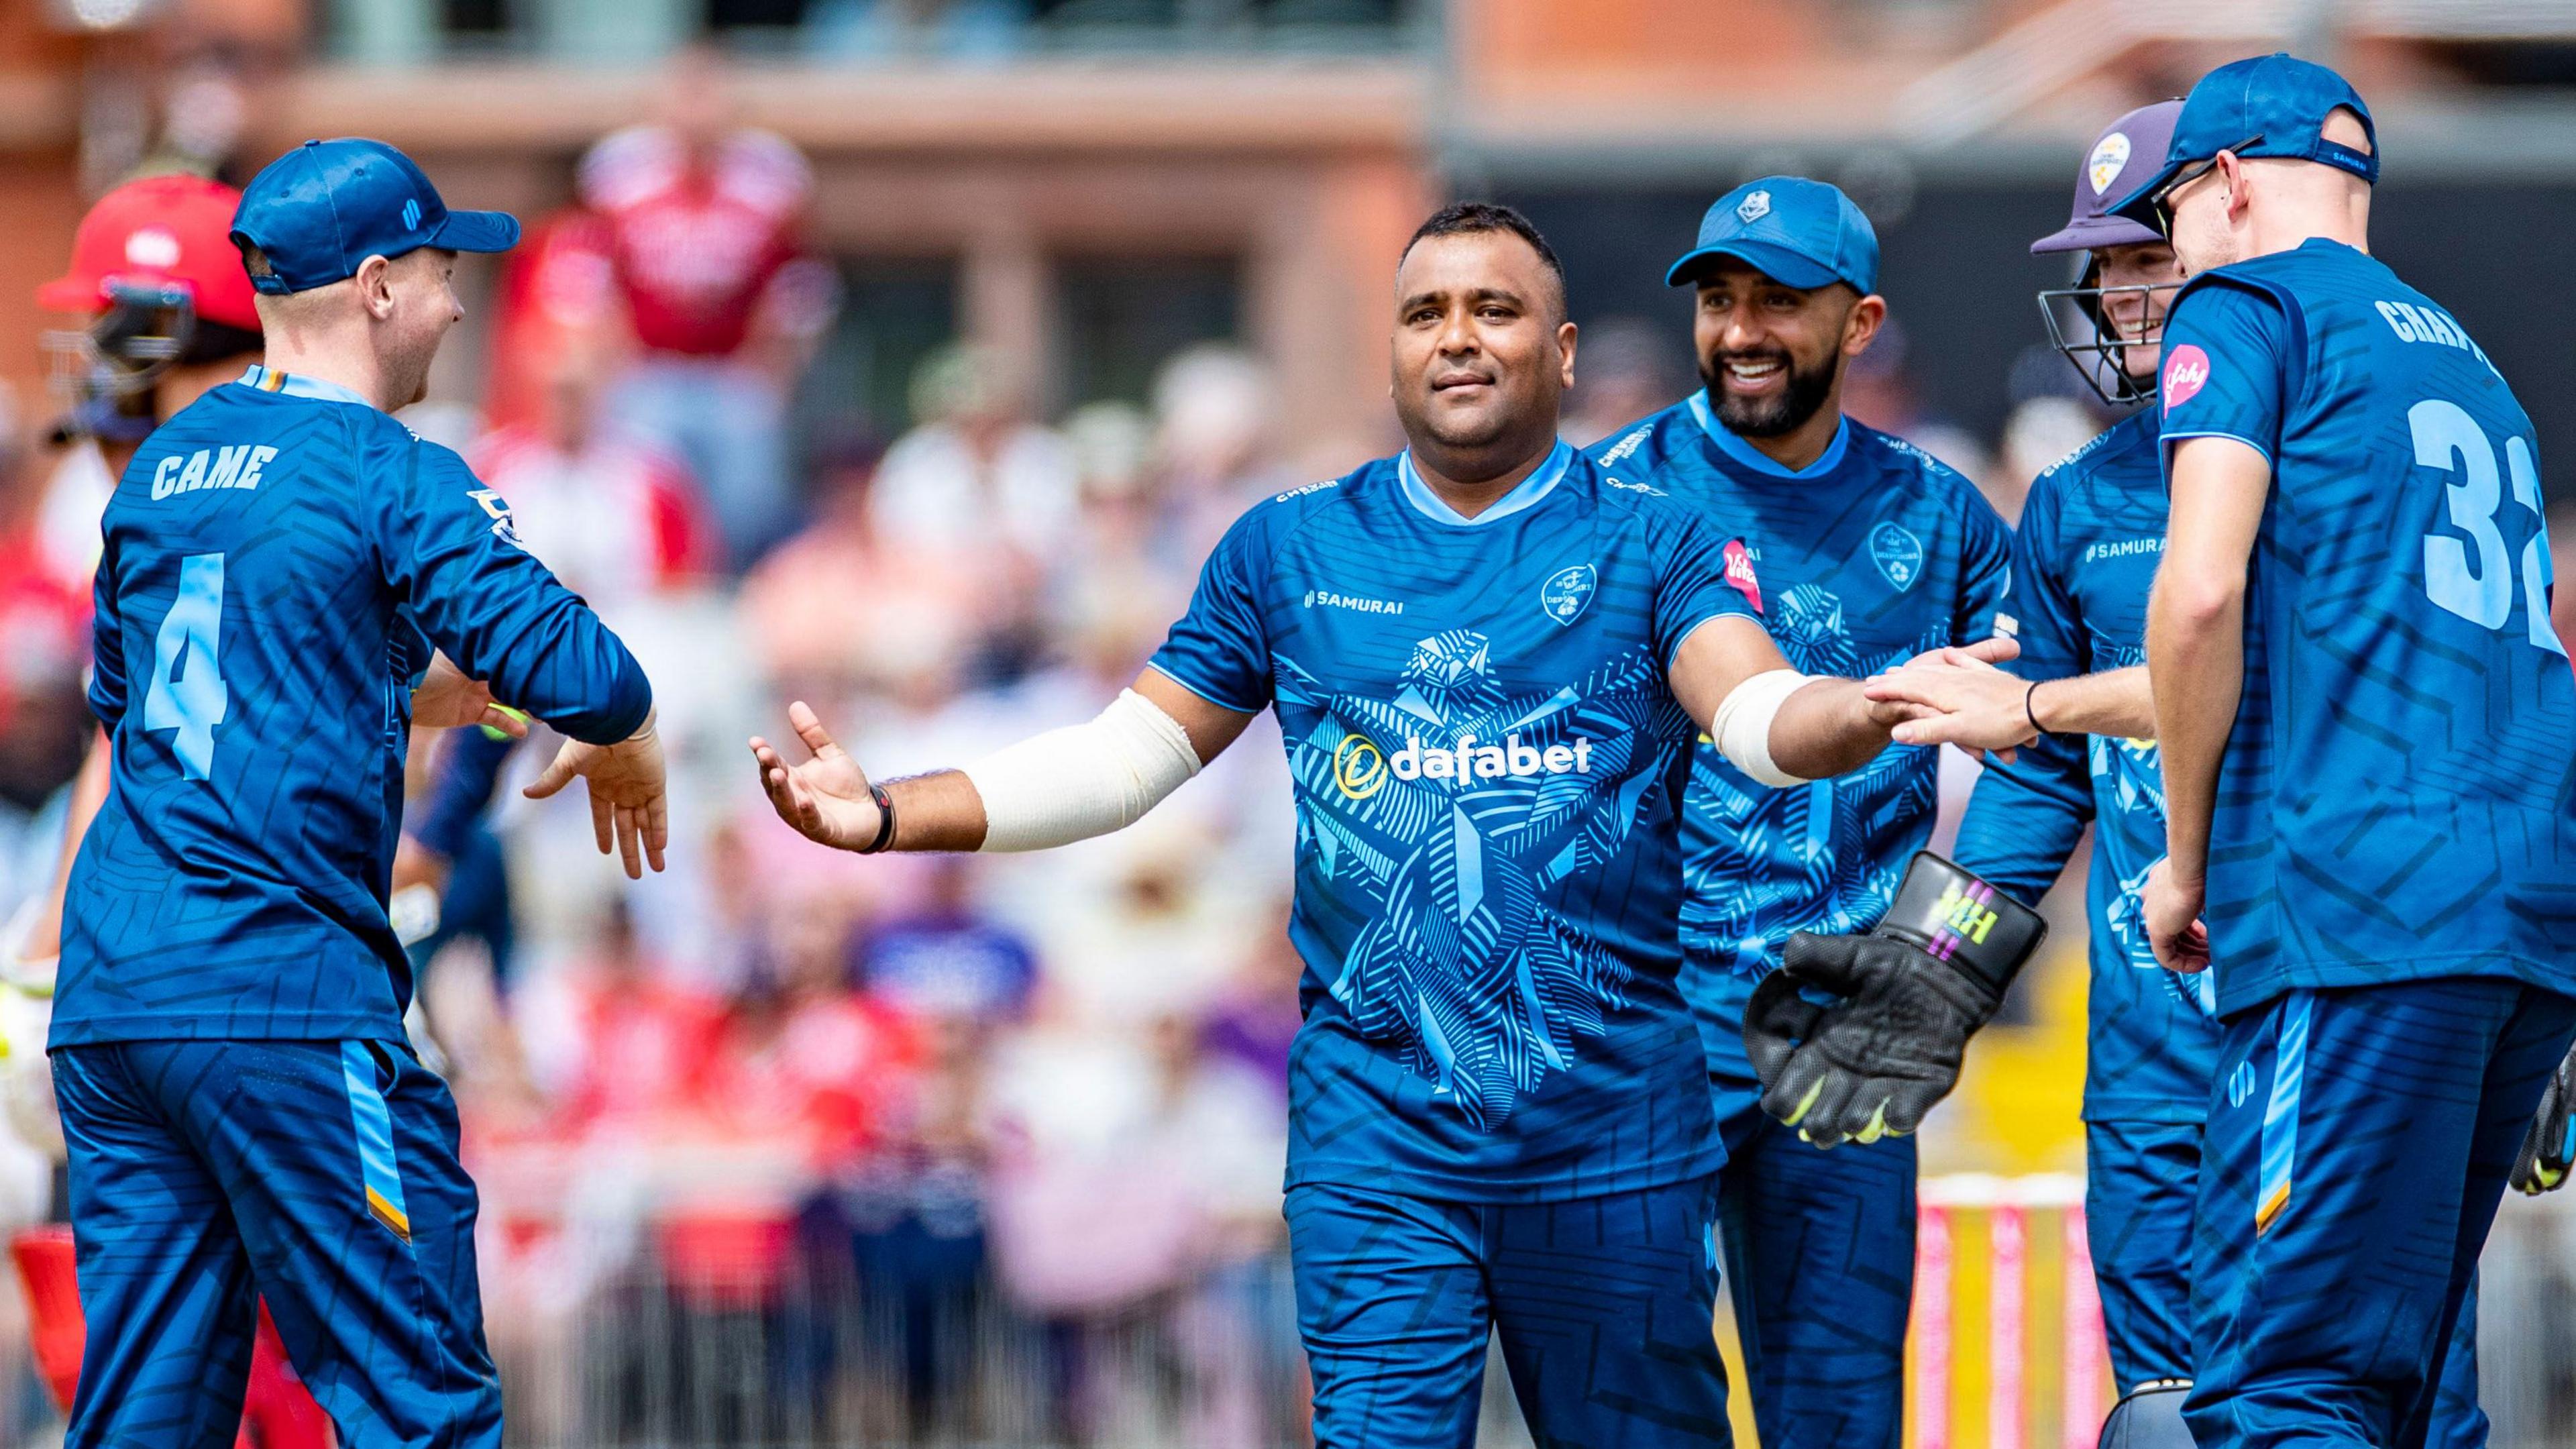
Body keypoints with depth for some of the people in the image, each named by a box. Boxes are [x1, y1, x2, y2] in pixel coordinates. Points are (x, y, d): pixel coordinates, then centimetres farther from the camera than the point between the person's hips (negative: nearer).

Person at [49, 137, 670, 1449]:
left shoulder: (161, 467, 17)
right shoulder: (394, 478, -6)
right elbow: (585, 680, -14)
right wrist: (628, 748, 9)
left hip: (103, 997, 7)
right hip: (283, 1004, -7)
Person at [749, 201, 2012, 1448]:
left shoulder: (1649, 542, 3)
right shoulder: (1291, 549, 9)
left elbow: (1761, 712, -14)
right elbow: (1128, 755, 12)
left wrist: (1877, 710, -38)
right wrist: (887, 817, 1)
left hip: (1613, 1128, -1)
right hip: (1375, 1128, 1)